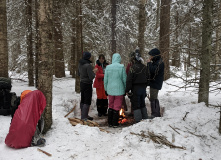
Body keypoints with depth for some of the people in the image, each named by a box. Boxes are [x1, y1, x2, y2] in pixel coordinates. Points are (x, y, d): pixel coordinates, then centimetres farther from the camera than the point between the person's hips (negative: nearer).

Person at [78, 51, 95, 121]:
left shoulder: (80, 64, 5)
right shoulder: (88, 65, -22)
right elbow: (91, 77, -22)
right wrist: (94, 72, -6)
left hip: (82, 83, 9)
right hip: (87, 84, -9)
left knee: (83, 100, 16)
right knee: (87, 101, -1)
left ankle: (84, 115, 27)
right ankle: (84, 116, 0)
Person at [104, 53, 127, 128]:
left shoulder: (108, 67, -3)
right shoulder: (122, 67, -10)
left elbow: (105, 79, 2)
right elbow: (124, 79, -4)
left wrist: (106, 89, 14)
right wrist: (125, 89, 8)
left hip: (110, 90, 3)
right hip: (119, 90, -2)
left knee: (111, 106, 16)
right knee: (117, 107, 7)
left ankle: (110, 122, 22)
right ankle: (115, 123, 12)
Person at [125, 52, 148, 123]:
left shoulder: (133, 68, -18)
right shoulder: (144, 67, 5)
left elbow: (129, 80, -17)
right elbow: (147, 78, 14)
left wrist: (127, 90, -11)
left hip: (136, 88, -7)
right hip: (143, 88, 7)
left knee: (136, 106, 2)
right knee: (142, 104, 20)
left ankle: (138, 121, 3)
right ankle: (145, 119, 28)